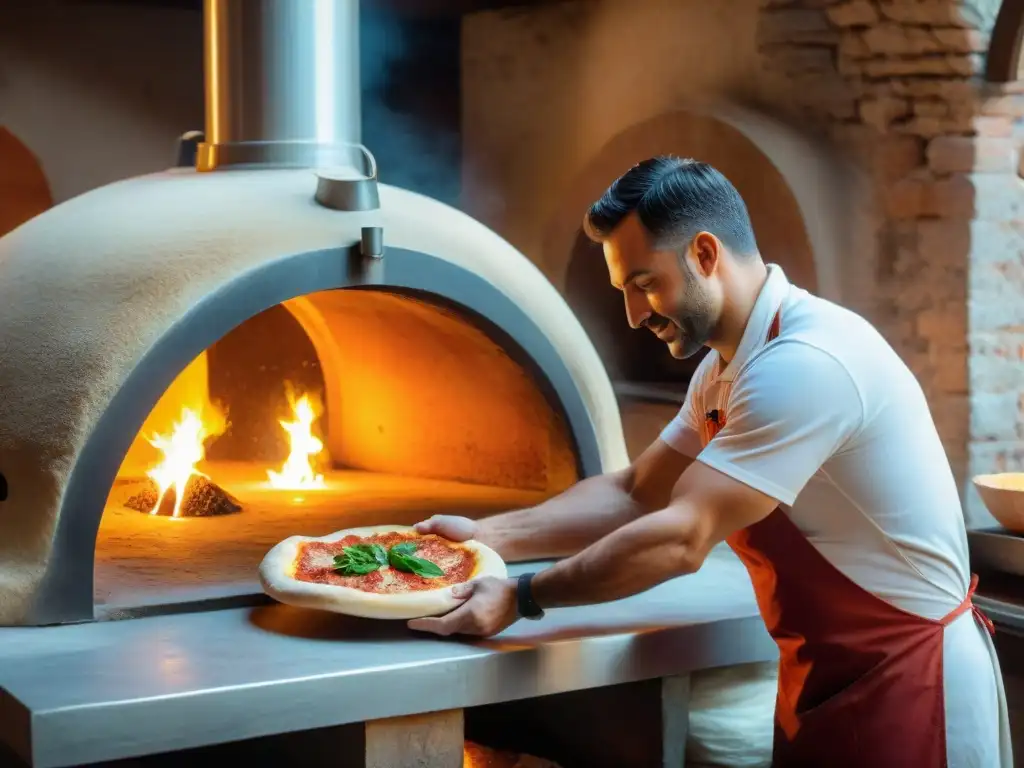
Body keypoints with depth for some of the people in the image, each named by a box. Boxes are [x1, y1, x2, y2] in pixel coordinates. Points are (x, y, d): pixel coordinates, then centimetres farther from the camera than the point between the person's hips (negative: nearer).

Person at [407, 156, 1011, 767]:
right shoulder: (725, 371, 6)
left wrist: (520, 599, -18)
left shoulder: (804, 365, -26)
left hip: (910, 682, -8)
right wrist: (487, 535, 2)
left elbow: (679, 539, -26)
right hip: (827, 676, 8)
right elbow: (635, 495, 11)